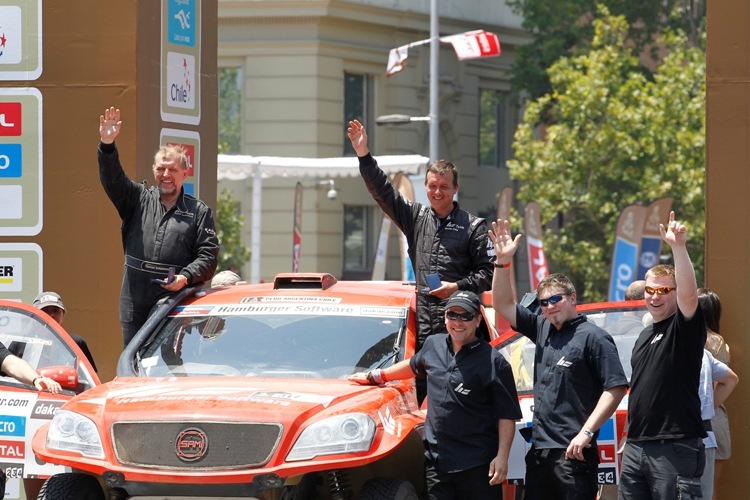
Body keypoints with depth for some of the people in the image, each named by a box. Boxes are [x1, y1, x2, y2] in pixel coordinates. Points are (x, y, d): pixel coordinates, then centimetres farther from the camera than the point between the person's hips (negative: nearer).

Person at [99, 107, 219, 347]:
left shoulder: (199, 212, 9)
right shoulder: (139, 200, 15)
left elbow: (208, 256, 3)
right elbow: (112, 179, 0)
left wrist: (186, 277, -16)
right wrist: (107, 146, -16)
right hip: (135, 306, 2)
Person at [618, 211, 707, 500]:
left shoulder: (685, 327, -4)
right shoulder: (645, 336, 20)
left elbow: (688, 294, -25)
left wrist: (678, 247, -37)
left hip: (675, 448, -8)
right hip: (636, 447, 8)